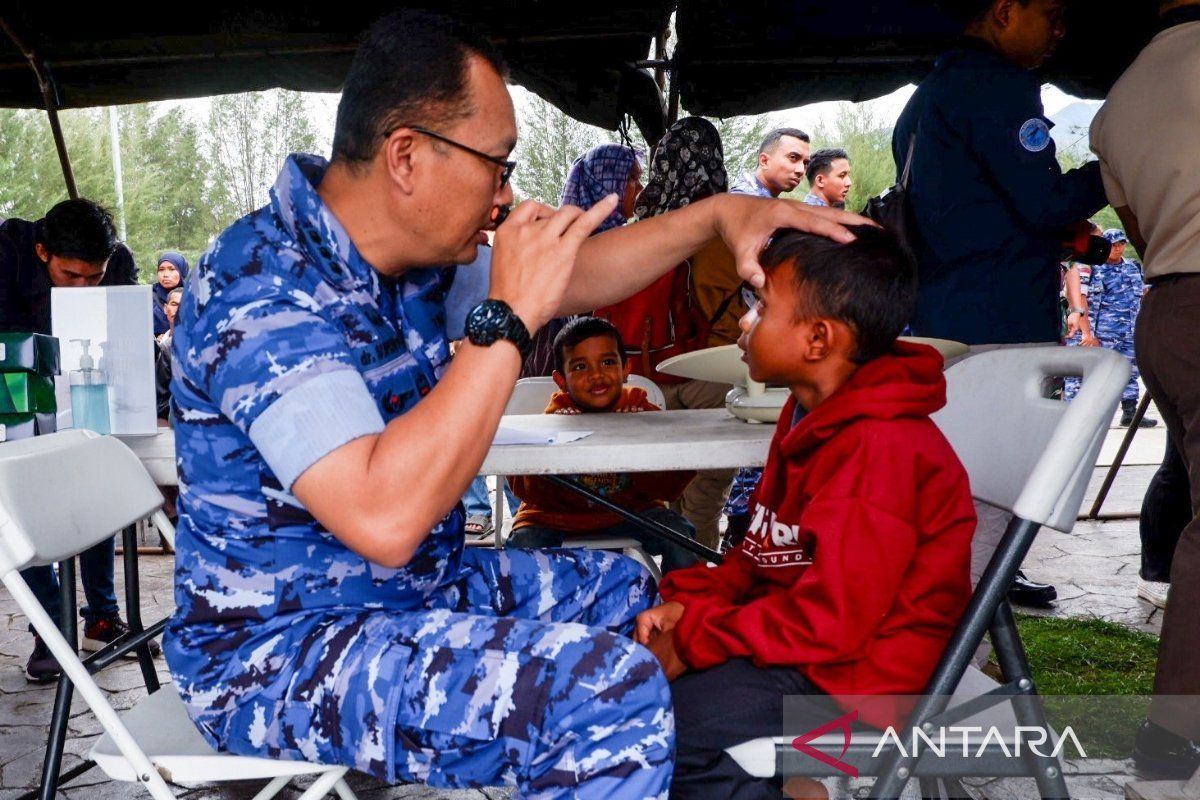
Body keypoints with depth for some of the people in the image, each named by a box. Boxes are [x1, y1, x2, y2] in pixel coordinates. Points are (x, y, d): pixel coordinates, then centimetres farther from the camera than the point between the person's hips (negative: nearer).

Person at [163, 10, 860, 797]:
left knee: (637, 594, 20)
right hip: (279, 659, -9)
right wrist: (509, 316, -33)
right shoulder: (264, 293, -27)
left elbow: (572, 279, 15)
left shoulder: (410, 254, 0)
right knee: (609, 688, -26)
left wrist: (718, 213, 6)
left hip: (414, 589, 9)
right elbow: (384, 517, -38)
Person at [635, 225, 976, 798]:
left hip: (852, 676, -10)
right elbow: (762, 557, 15)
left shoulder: (878, 449, -23)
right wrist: (691, 603, -2)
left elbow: (830, 619, -26)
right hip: (801, 641, 10)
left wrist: (692, 643, -20)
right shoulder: (811, 418, 9)